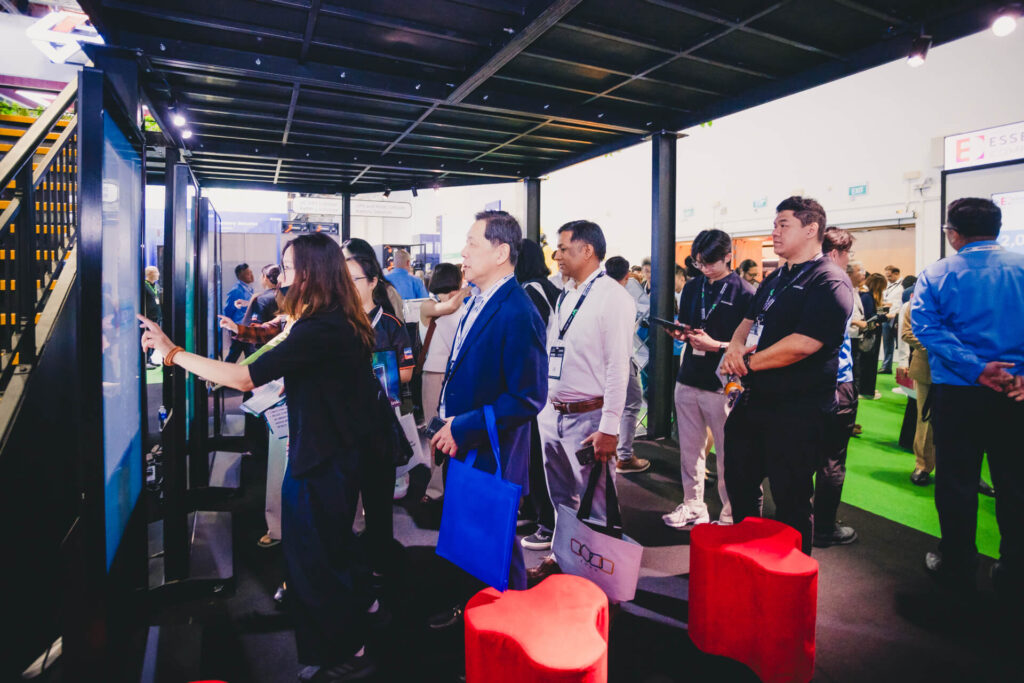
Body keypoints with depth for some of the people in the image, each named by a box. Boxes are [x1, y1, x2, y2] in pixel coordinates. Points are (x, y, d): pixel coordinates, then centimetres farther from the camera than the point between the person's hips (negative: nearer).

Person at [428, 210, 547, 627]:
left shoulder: (517, 314, -23)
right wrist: (449, 426, 9)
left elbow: (528, 398, -26)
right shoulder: (477, 301, 6)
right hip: (461, 446, 8)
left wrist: (463, 429, -21)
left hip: (490, 455, -8)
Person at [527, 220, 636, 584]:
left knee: (595, 505, 5)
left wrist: (609, 428, -20)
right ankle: (561, 557, 39)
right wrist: (544, 404, 13)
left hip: (589, 418, -8)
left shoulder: (613, 297, -13)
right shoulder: (565, 295, 12)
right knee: (561, 499, 21)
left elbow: (618, 367, -18)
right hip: (553, 414, 8)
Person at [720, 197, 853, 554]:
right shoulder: (775, 279, 15)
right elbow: (749, 321, 18)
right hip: (753, 401, 9)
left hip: (795, 410, -9)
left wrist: (749, 363, -13)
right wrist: (735, 347, -5)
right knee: (740, 484, 19)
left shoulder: (829, 281, -14)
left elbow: (803, 344, -24)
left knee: (790, 500, 5)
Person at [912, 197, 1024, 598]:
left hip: (957, 392, -2)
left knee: (957, 481, 10)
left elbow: (926, 326, -16)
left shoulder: (936, 275, -2)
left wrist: (976, 368, -18)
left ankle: (957, 565, 22)